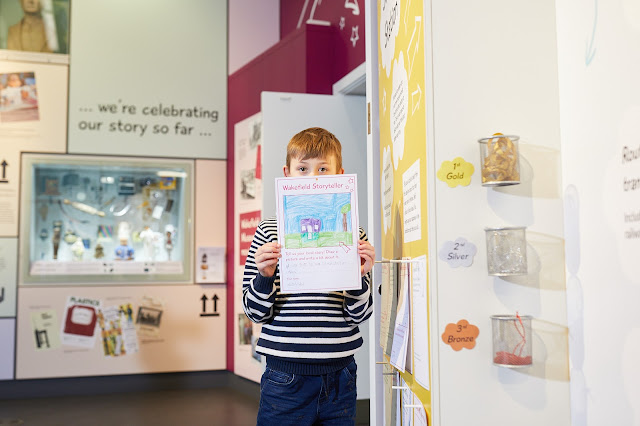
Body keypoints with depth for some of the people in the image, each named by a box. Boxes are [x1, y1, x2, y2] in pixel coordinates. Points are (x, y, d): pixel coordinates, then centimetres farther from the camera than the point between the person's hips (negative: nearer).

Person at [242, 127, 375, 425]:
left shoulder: (354, 235, 2)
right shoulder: (269, 232, -1)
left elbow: (359, 315, 1)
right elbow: (255, 312, -2)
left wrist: (360, 276, -16)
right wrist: (265, 277, -19)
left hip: (339, 377, 2)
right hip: (285, 376, -1)